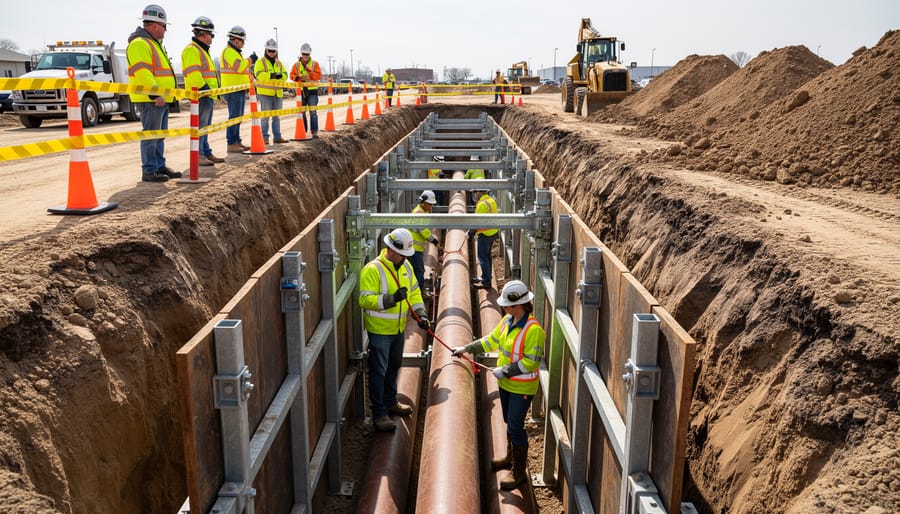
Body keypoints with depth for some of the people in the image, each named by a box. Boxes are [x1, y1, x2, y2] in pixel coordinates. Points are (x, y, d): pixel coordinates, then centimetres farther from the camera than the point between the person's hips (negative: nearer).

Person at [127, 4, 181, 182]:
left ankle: (160, 166, 24)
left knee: (160, 135, 15)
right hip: (151, 99, -11)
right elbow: (142, 72, -22)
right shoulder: (140, 43, -12)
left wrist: (167, 93, 25)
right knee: (150, 135, -9)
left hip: (161, 99, 11)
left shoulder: (154, 44, 22)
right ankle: (149, 171, -6)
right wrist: (155, 94, -27)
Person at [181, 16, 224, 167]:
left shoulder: (202, 50, 23)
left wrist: (214, 90, 20)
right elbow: (193, 74, -20)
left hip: (208, 94, 11)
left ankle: (207, 153, 21)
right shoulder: (192, 50, -11)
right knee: (200, 125, -11)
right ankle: (198, 155, -10)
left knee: (205, 126, 14)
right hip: (201, 95, -11)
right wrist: (205, 88, -23)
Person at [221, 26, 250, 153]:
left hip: (239, 89, 10)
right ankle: (231, 144, -10)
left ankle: (237, 142, 18)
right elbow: (239, 68, -25)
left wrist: (249, 83, 22)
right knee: (234, 117, -11)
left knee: (238, 117, 12)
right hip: (233, 90, -10)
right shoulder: (229, 51, -12)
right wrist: (249, 60, -13)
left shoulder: (235, 52, 21)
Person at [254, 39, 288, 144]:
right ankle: (264, 137, 0)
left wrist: (280, 75, -15)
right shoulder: (260, 61, 0)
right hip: (265, 93, -6)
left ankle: (277, 136, 16)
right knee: (265, 116, -4)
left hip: (278, 93, 6)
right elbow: (259, 74, -15)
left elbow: (285, 75, 8)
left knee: (277, 116, 10)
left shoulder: (279, 63, 18)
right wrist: (271, 75, -27)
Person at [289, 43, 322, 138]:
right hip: (300, 90, 3)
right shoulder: (296, 64, 10)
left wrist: (309, 71, -17)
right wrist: (300, 77, -11)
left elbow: (319, 76, -5)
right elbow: (292, 75, 7)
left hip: (312, 91, -3)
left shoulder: (314, 63, 4)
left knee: (313, 112, -8)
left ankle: (314, 131, -7)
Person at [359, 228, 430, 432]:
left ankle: (390, 403, 39)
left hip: (398, 329, 8)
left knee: (393, 367, 21)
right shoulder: (372, 270, -20)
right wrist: (392, 299, -33)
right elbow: (365, 299, -25)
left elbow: (414, 292, 11)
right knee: (379, 371, 0)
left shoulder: (406, 266, 5)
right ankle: (379, 414, 9)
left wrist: (420, 314, -3)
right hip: (379, 330, -8)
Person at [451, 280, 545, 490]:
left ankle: (518, 471, 14)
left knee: (516, 426, -1)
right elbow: (492, 340, 15)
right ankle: (511, 458, 40)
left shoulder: (533, 330, -25)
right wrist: (467, 348, 15)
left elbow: (530, 362, -24)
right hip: (505, 384, 8)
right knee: (510, 423, 21)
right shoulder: (507, 321, 1)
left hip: (522, 387, -8)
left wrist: (504, 371, -23)